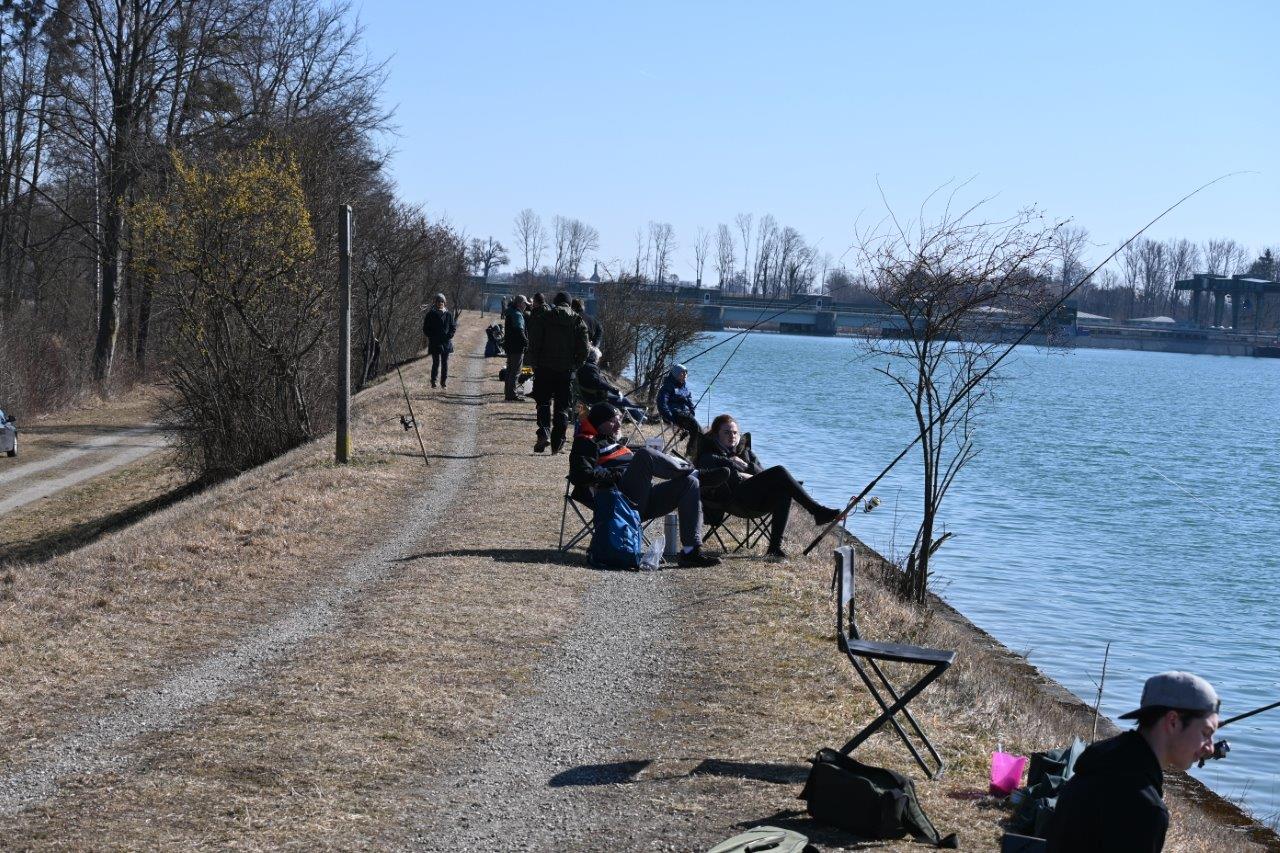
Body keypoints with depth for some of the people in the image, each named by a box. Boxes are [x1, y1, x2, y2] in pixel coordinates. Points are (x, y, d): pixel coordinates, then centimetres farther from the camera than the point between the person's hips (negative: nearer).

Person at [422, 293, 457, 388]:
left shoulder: (448, 314, 6)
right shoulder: (431, 314, 1)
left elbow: (453, 327, 11)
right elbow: (425, 329, 4)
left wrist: (449, 336, -5)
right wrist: (432, 336, -8)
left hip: (446, 343, 2)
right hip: (434, 343, -2)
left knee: (445, 363, 4)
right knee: (436, 362, -6)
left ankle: (444, 381, 11)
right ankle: (433, 381, 2)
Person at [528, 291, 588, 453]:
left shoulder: (543, 317, -2)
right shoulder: (578, 321, 2)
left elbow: (533, 343, -6)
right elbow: (583, 349, -2)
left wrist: (536, 361, 5)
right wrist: (575, 364, 9)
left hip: (544, 367, -1)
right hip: (566, 370, 1)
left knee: (543, 401, 8)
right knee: (562, 406, 8)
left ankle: (544, 432, -15)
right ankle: (557, 442, 5)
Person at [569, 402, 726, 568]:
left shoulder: (614, 442, 33)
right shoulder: (587, 443, 5)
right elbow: (581, 475, -13)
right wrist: (616, 475, -10)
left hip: (642, 501, 9)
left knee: (690, 483, -8)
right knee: (646, 454, -28)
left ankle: (691, 550, -20)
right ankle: (696, 472, -9)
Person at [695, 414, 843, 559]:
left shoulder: (746, 452, 35)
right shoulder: (709, 457, 19)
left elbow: (764, 473, 21)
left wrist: (747, 465, 5)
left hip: (760, 499, 5)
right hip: (737, 497, -5)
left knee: (784, 491, -32)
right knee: (779, 471, -25)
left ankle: (775, 546, -40)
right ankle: (817, 511, -29)